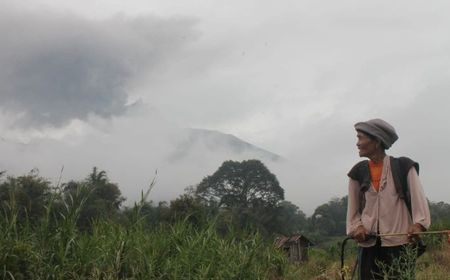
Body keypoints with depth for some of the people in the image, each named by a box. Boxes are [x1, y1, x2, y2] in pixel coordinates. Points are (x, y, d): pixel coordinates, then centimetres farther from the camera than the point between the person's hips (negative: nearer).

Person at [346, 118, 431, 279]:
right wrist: (356, 227, -6)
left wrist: (418, 224, -24)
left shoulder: (404, 167, 1)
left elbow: (418, 198, -7)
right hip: (369, 245, 3)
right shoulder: (359, 172, 10)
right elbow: (353, 208, 13)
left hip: (400, 243, -3)